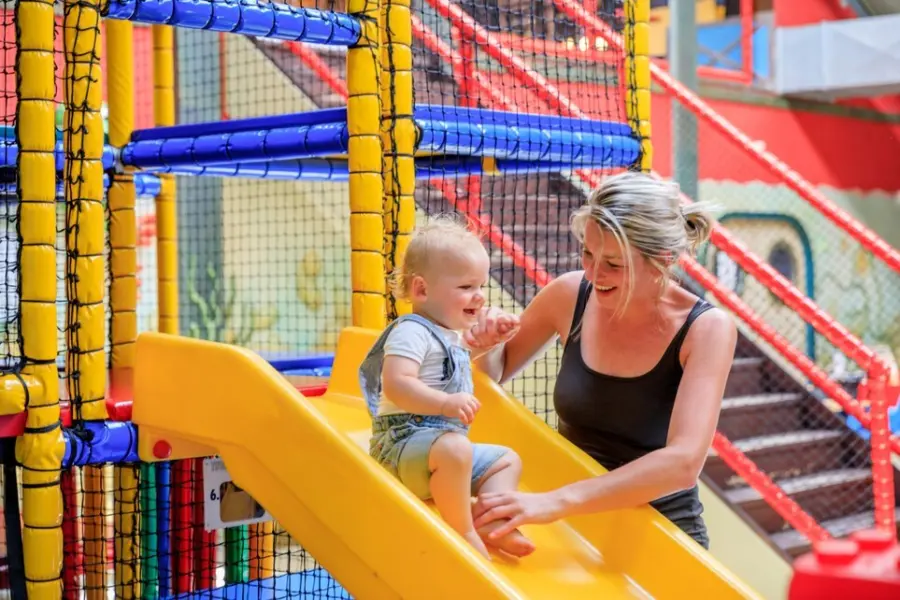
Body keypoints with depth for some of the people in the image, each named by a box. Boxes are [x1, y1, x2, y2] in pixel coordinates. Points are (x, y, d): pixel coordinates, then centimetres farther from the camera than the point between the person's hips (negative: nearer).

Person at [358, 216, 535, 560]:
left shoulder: (451, 335, 18)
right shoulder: (412, 332, -14)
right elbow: (396, 385, -29)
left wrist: (490, 341, 26)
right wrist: (446, 403, -38)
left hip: (443, 446, 10)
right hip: (403, 443, -10)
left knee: (507, 460, 14)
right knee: (454, 448, -38)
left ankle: (493, 521, -10)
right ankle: (463, 532, -26)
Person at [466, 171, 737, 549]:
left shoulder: (706, 329, -14)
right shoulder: (570, 294, -5)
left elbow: (683, 462, -27)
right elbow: (495, 371, 13)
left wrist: (556, 502, -35)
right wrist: (486, 346, -11)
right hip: (573, 525, 3)